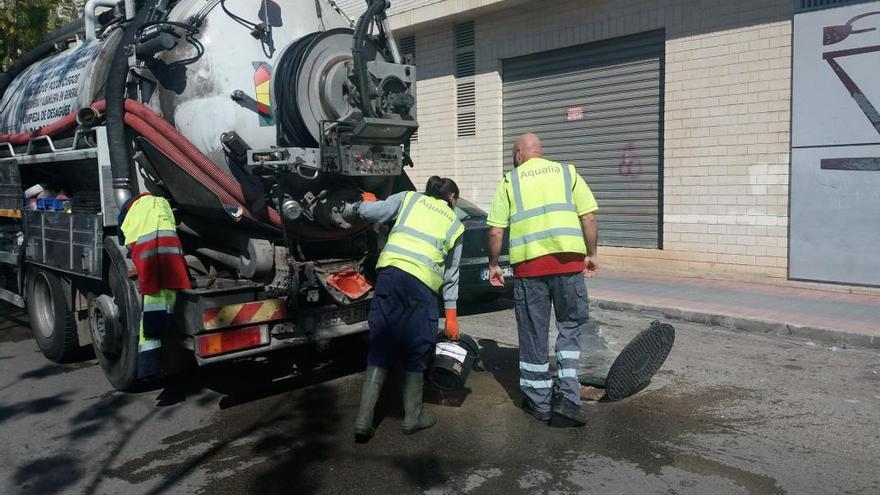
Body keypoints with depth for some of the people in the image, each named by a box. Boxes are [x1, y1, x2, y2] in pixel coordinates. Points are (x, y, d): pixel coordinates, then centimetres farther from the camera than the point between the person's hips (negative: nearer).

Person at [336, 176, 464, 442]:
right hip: (422, 283, -1)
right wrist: (451, 315, 25)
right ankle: (412, 417, 24)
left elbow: (371, 211, 5)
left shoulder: (409, 198, 19)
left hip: (390, 272, 1)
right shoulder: (455, 224, 20)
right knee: (417, 351, 14)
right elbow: (451, 274, 20)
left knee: (380, 348, 7)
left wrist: (350, 211, 26)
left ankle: (364, 420, 5)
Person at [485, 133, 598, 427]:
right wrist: (591, 254, 14)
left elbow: (495, 231, 3)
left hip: (529, 264, -1)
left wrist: (493, 265, 15)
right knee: (571, 325, 16)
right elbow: (589, 217, 4)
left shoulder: (510, 180, 9)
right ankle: (568, 398, 5)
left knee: (533, 334, 11)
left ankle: (539, 402, 22)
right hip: (569, 259, 1)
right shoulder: (567, 172, 13)